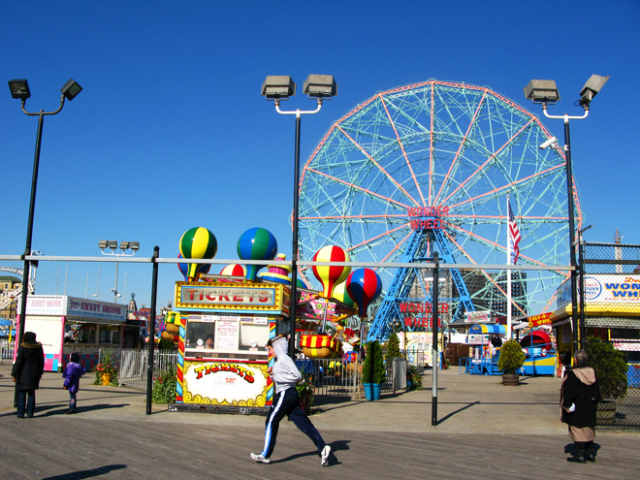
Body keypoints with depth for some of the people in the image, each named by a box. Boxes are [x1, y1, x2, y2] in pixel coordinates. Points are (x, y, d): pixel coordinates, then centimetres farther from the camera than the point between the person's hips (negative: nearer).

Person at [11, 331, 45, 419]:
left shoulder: (23, 347, -10)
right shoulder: (39, 347, 4)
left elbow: (18, 362, -12)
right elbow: (41, 361, 9)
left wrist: (14, 374, -8)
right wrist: (40, 373, 19)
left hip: (24, 373, -4)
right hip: (35, 373, 4)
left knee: (22, 392, 4)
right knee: (31, 393, 10)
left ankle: (21, 413, 3)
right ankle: (30, 413, 9)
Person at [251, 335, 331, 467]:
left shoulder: (284, 359, -12)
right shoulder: (279, 361, 18)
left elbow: (297, 375, -19)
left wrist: (277, 377, -15)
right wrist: (272, 372, 10)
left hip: (285, 394, -10)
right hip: (291, 393, 10)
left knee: (271, 422, 1)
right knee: (303, 422, 3)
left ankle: (265, 455, 10)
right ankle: (322, 447, -4)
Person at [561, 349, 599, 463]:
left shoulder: (572, 373, -17)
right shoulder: (592, 372, 2)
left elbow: (569, 392, -17)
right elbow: (597, 391, 10)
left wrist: (567, 406, -9)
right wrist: (594, 402, 20)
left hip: (577, 408, -6)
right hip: (590, 409, 6)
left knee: (578, 431, 0)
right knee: (589, 431, 17)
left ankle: (580, 455, 1)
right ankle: (590, 453, 23)